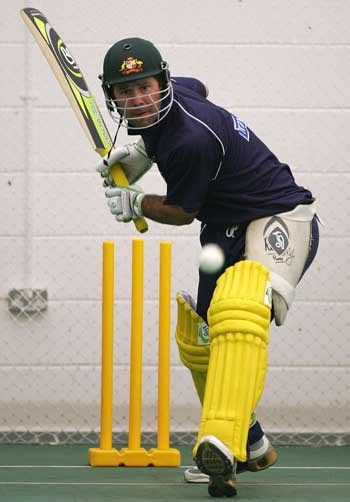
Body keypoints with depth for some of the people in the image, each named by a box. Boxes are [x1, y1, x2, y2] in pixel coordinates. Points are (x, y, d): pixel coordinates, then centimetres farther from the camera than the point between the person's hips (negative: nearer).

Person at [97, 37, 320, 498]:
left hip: (280, 218, -11)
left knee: (237, 310, -37)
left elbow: (181, 212, -10)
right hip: (227, 230, 11)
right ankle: (252, 446, 33)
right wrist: (143, 151, 18)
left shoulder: (192, 140, -28)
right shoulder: (174, 94, -1)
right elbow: (200, 89, 27)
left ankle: (222, 450, -53)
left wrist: (134, 203, 9)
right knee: (197, 341, 15)